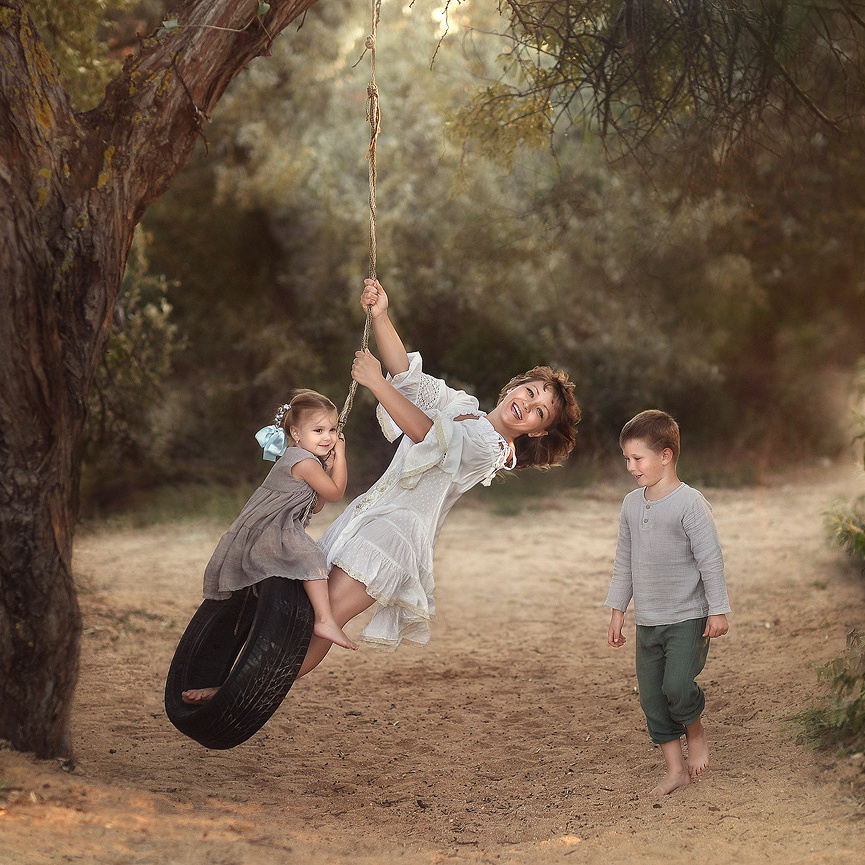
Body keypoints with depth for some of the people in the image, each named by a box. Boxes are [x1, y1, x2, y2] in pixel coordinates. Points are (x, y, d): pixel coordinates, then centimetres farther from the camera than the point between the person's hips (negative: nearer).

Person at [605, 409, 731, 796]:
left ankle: (696, 733, 15)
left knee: (677, 687, -17)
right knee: (652, 695, 4)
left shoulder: (689, 503, -13)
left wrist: (717, 610, -11)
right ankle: (675, 768, 15)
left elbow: (710, 559, -11)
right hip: (647, 621, 6)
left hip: (688, 618, -6)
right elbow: (624, 561, 15)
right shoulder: (632, 504, 7)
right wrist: (617, 610, 16)